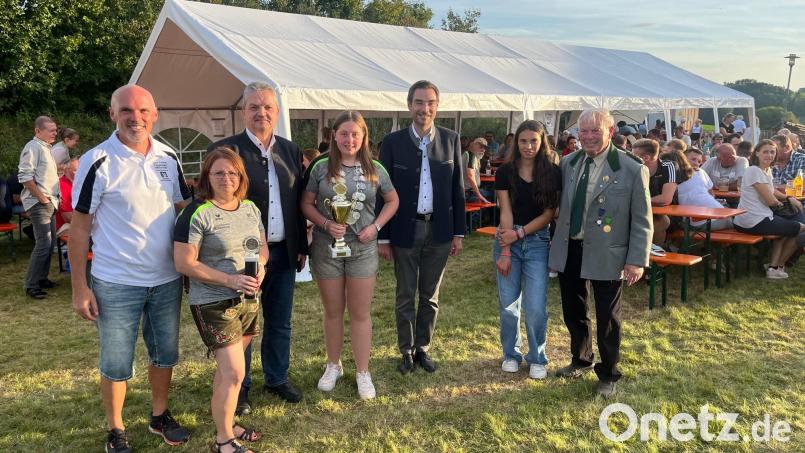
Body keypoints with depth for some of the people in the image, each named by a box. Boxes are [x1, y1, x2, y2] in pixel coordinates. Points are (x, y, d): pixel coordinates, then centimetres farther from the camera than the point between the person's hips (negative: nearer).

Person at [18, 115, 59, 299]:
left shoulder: (45, 148, 18)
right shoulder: (33, 147, -12)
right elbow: (25, 176, -20)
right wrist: (41, 198, -17)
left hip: (49, 203, 10)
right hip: (39, 204, -10)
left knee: (49, 242, 13)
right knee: (43, 244, -12)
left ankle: (42, 278, 23)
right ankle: (31, 285, -5)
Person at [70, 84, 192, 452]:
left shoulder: (168, 158, 2)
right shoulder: (97, 162, -11)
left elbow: (183, 209, 12)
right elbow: (79, 227, -7)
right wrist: (79, 288, -10)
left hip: (167, 280, 4)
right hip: (116, 284, -4)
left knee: (165, 353, 17)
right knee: (116, 363, 8)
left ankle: (160, 415, 37)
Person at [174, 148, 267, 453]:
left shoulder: (250, 208, 6)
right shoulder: (196, 214, -15)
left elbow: (262, 246, 16)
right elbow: (184, 263, -16)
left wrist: (260, 265, -8)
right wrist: (230, 280, -22)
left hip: (248, 300, 6)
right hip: (213, 303, -6)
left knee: (227, 368, 18)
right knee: (234, 373, -6)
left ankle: (226, 423, 34)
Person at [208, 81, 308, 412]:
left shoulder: (290, 151, 7)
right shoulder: (224, 150, -9)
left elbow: (297, 202, 11)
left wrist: (301, 246, 10)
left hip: (283, 253, 5)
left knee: (280, 323, 17)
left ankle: (277, 379, 36)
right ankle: (239, 388, 28)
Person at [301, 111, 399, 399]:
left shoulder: (375, 169, -1)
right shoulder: (321, 168, -4)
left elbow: (392, 200, 10)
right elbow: (306, 204, 1)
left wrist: (375, 227, -5)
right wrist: (326, 224, -16)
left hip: (363, 248, 0)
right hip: (327, 248, 0)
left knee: (361, 313, 6)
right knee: (333, 311, 14)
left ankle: (363, 372, 19)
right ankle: (333, 366, 31)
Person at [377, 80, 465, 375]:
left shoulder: (451, 140, 1)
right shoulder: (393, 142, -5)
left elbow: (457, 189, 4)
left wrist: (459, 232, 3)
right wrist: (382, 237, -4)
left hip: (439, 230, 2)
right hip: (405, 230, -2)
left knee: (431, 295, 13)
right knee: (405, 296, 10)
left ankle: (423, 348, 29)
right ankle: (406, 351, 26)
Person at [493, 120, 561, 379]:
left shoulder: (552, 172, -3)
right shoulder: (506, 172, -1)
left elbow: (549, 213, -3)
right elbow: (505, 212, -4)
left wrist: (520, 233, -11)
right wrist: (505, 251, -9)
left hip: (537, 242, -1)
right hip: (508, 240, 1)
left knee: (535, 307, -4)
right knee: (508, 304, 6)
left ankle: (537, 358, 16)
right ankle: (511, 354, 26)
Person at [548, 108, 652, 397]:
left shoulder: (632, 170, -10)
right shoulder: (568, 164, 4)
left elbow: (642, 220, -8)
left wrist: (637, 260, -11)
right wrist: (558, 240, 7)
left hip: (606, 254, -4)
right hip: (568, 250, 5)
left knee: (607, 318, 8)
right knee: (572, 311, 17)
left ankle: (608, 375, 28)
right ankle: (581, 361, 41)